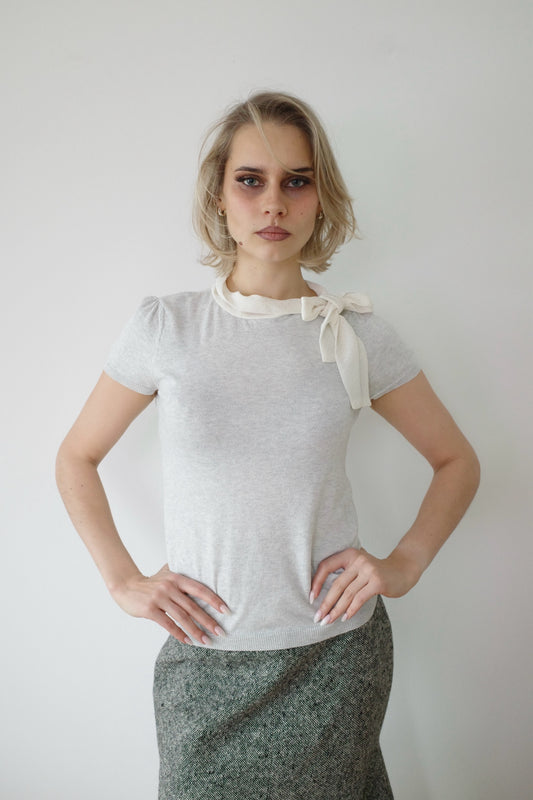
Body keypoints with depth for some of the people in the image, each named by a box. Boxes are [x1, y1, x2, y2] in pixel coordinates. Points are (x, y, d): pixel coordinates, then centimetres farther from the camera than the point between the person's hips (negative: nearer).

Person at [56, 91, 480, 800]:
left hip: (336, 655, 1)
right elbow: (76, 459, 6)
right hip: (205, 657, 0)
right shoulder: (164, 328, -5)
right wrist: (123, 581, -4)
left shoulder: (360, 336, -4)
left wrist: (403, 564, -4)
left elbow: (457, 462, 8)